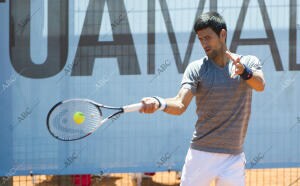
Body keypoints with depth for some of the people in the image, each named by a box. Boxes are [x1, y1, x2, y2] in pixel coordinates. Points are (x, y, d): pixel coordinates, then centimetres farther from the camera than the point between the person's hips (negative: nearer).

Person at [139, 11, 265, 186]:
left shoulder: (249, 62, 1)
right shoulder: (196, 69, -1)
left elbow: (260, 85, -21)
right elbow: (180, 105, -15)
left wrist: (244, 72, -43)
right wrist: (159, 103, -37)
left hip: (234, 157, 0)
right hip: (201, 155, 0)